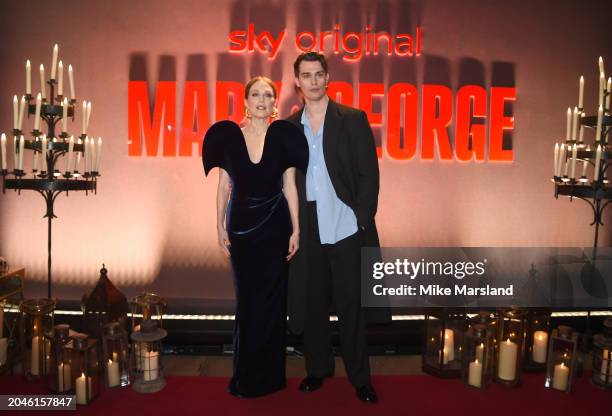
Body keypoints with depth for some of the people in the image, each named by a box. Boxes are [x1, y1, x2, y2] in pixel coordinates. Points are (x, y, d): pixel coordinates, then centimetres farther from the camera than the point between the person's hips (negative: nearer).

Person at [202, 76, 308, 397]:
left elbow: (289, 186, -1)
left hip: (275, 227, -1)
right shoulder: (229, 136, 1)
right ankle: (246, 373, 25)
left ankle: (265, 375, 18)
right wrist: (220, 226, 0)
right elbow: (224, 185, 4)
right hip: (241, 226, 1)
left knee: (269, 301, 3)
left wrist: (296, 229, -4)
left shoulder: (282, 136, -2)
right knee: (246, 299, 10)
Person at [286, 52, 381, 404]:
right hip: (306, 232, 3)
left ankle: (360, 377, 18)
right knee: (312, 305, 11)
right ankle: (318, 368, 28)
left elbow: (369, 174, -3)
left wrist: (362, 221, -9)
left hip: (346, 230, -3)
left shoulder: (354, 120, 0)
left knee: (352, 306, 4)